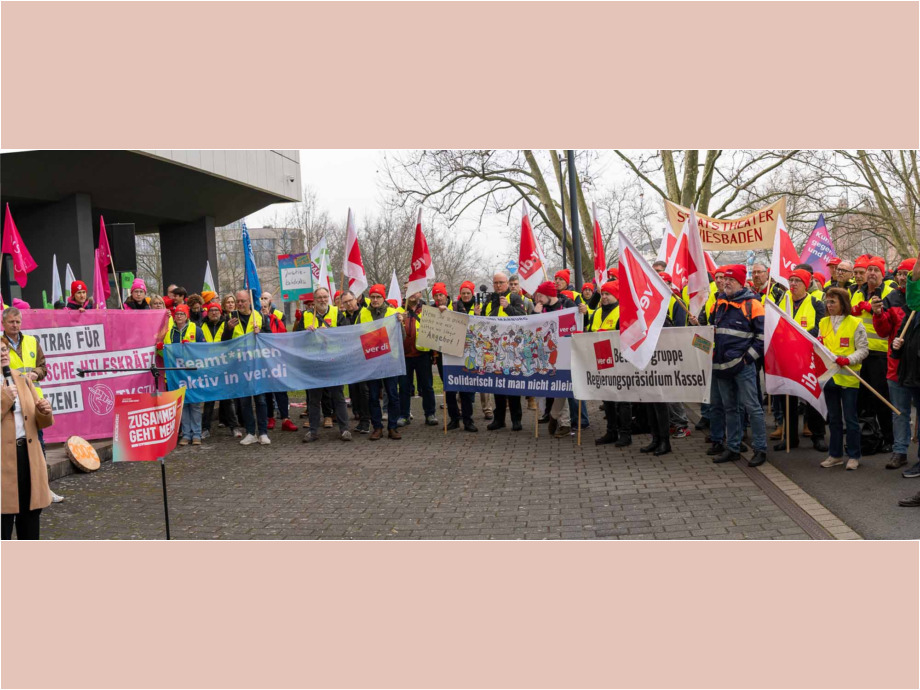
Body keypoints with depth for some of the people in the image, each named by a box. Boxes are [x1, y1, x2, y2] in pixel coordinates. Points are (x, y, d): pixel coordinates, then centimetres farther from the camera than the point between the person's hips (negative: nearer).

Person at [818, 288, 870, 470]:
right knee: (834, 419, 13)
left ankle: (854, 456, 13)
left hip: (848, 378, -5)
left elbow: (863, 350, -7)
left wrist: (848, 360, -22)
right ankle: (835, 455, 22)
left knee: (850, 419, 2)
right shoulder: (823, 323, 9)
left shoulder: (855, 323, -6)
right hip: (829, 376, 5)